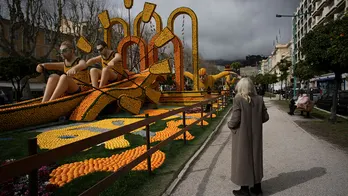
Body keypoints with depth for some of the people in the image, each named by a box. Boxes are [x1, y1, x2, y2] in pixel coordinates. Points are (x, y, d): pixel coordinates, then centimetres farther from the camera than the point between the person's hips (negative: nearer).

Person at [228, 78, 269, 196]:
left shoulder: (238, 100, -18)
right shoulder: (259, 99, -3)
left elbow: (235, 119, -21)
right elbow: (265, 117, 2)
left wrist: (230, 125, -1)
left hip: (242, 135, -5)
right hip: (255, 135, 5)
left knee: (243, 159, 8)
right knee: (255, 157, 18)